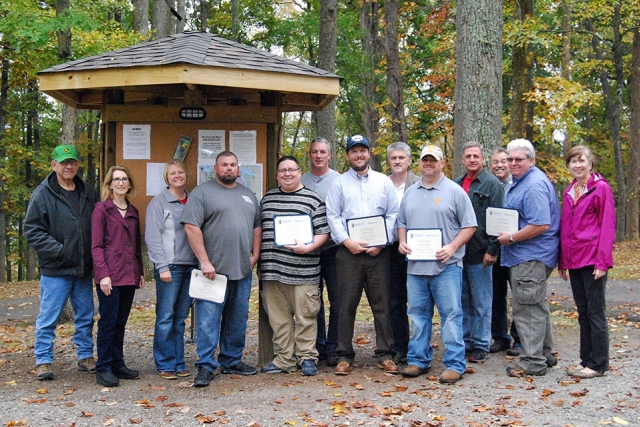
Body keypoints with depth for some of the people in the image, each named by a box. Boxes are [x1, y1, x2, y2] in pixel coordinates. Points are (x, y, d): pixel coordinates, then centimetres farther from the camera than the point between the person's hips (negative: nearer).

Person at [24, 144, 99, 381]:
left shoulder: (88, 193, 9)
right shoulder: (43, 194, -6)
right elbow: (32, 231, -8)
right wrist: (58, 250, -16)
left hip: (84, 268, 5)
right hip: (55, 270, -5)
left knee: (85, 317, 13)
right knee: (48, 318, 1)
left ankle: (86, 357, 25)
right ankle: (43, 361, 12)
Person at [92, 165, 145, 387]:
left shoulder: (133, 212, 15)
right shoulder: (102, 209, -3)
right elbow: (96, 246, -8)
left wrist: (140, 272, 14)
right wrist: (103, 274, -16)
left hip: (130, 275, 6)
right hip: (110, 276, -6)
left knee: (121, 322, 11)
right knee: (108, 321, -4)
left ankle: (117, 365, 19)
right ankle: (103, 369, 3)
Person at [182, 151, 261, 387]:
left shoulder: (248, 195, 16)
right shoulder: (202, 192, -3)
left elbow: (257, 226, 20)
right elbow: (191, 227, -11)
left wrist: (255, 255, 7)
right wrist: (204, 262, -16)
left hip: (242, 270, 6)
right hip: (214, 270, -6)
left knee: (238, 319, 12)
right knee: (208, 319, -6)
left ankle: (232, 361, 23)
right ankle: (205, 366, 1)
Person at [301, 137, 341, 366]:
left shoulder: (339, 180, 2)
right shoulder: (301, 182, 9)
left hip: (332, 247, -3)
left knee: (336, 300, -1)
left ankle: (333, 348, 8)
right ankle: (318, 347, 19)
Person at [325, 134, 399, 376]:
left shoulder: (383, 182, 10)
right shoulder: (339, 183, 8)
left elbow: (393, 214, 6)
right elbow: (332, 216, 2)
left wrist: (382, 242, -6)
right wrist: (347, 241, -11)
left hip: (378, 252, 1)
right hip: (349, 251, -1)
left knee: (381, 303, 3)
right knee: (347, 304, 2)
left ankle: (385, 354, 10)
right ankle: (344, 356, 9)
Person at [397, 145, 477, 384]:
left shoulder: (454, 191, -1)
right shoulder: (411, 193, 15)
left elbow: (469, 225, -3)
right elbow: (402, 223, 21)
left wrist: (452, 247, -15)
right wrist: (402, 242, 1)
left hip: (446, 265, -5)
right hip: (415, 265, 5)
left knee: (451, 315, -3)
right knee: (418, 314, 11)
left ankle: (454, 364, 2)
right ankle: (418, 360, 20)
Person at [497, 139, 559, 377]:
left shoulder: (534, 185, -19)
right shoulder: (519, 181, 15)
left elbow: (541, 225, -27)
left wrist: (511, 238, -18)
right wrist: (508, 235, 12)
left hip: (531, 257, -11)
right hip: (524, 256, 11)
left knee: (527, 309, -6)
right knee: (537, 306, 19)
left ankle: (533, 362, 1)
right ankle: (545, 355, 30)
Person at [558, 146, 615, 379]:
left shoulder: (601, 187, -6)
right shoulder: (569, 191, 14)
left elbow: (608, 225, -10)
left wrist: (602, 261, -15)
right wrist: (562, 261, 15)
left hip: (592, 259, -7)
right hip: (574, 260, 7)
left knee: (595, 312, -1)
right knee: (583, 313, 12)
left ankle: (598, 364, 7)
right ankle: (586, 360, 20)